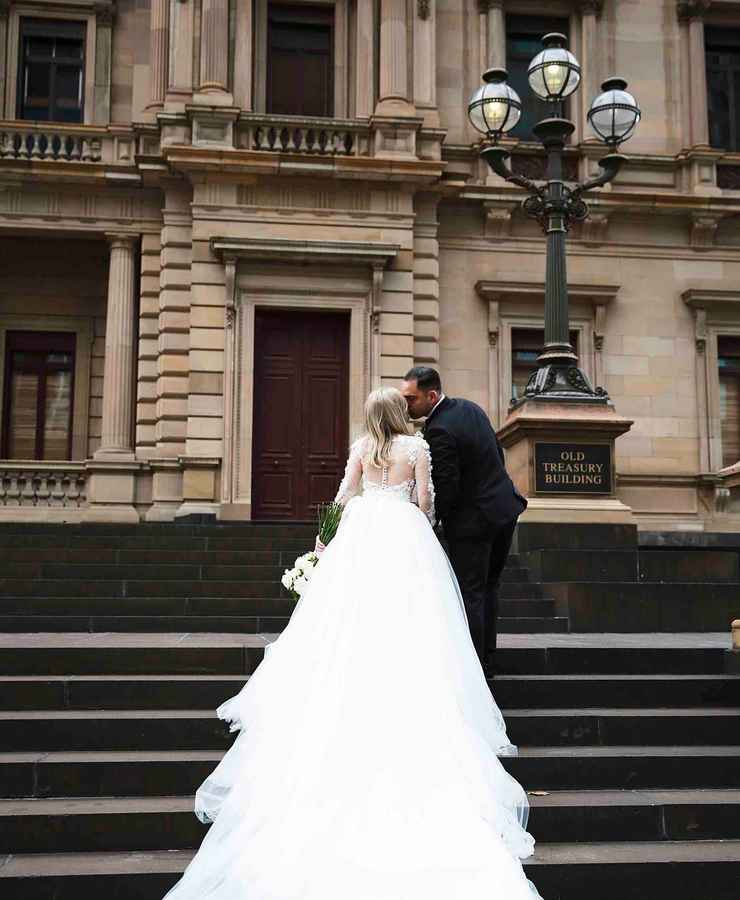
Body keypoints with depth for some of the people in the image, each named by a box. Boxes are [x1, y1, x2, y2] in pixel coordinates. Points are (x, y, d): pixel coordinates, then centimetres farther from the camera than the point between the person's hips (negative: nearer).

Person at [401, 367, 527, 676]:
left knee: (469, 594, 0)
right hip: (505, 507, 9)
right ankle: (487, 660, 27)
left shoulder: (439, 431, -23)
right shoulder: (470, 408, 5)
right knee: (488, 587, 18)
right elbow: (497, 456, 14)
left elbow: (446, 488, -21)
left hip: (472, 520, -9)